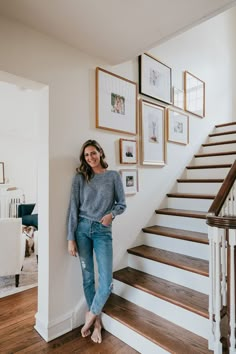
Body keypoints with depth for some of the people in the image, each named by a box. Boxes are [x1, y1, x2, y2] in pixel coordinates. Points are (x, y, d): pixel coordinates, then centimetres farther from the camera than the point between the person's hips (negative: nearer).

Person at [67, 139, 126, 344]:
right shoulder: (80, 177, 2)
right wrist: (71, 238, -5)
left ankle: (90, 316, 25)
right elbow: (73, 208, -1)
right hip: (83, 229, 1)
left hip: (103, 231, 0)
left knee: (106, 282, -4)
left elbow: (122, 203, 6)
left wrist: (111, 214, -16)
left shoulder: (113, 176, 2)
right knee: (88, 278, 10)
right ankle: (97, 321, 31)